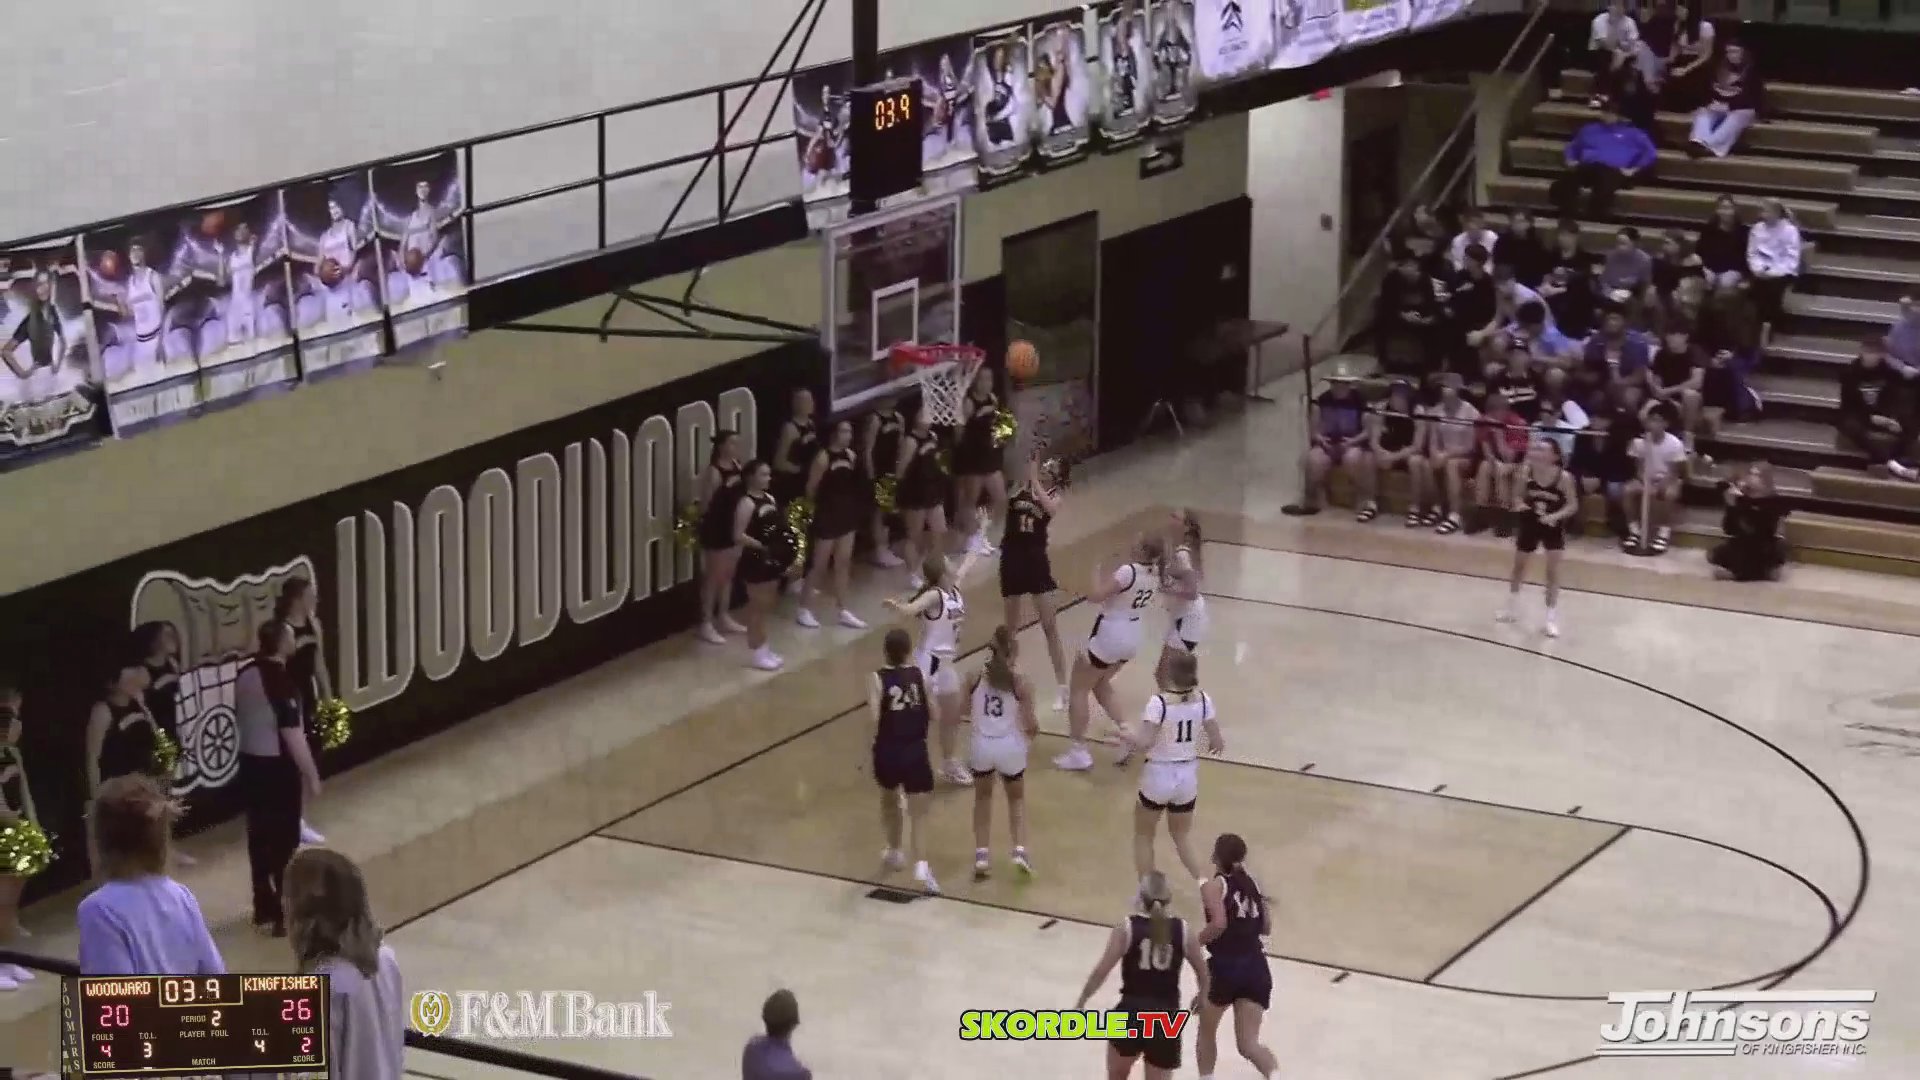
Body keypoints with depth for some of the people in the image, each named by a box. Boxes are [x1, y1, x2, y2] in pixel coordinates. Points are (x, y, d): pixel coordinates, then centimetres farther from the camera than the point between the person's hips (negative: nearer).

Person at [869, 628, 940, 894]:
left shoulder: (878, 679, -8)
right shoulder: (920, 675, -3)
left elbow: (874, 717, -17)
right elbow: (933, 714, 0)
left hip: (887, 751, 1)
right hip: (915, 751, -1)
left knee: (889, 802, 28)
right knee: (918, 813, -1)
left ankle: (895, 852, 44)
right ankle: (921, 866, -18)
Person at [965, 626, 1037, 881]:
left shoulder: (975, 679, -6)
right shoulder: (1020, 683, -12)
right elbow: (1030, 724, -9)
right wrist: (1033, 731, 15)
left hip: (982, 746, 1)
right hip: (1010, 748, -1)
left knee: (983, 797, 26)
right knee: (1016, 798, 23)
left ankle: (981, 855, 18)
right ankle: (1019, 850, 5)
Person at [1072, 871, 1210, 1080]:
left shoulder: (1127, 929, -5)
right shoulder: (1183, 931, 1)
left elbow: (1101, 971, -8)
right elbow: (1202, 973, 12)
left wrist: (1080, 1002, 6)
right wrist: (1201, 997, 33)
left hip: (1132, 1012, -1)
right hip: (1166, 1017, 1)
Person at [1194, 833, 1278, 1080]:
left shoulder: (1214, 885, -4)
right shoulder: (1252, 883, 13)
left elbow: (1219, 923, -20)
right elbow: (1266, 927, 14)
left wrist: (1195, 942, -6)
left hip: (1226, 966, -4)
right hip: (1256, 967, 4)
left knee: (1207, 1030, 22)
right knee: (1248, 1044, -2)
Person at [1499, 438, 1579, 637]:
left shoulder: (1564, 477, -23)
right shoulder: (1525, 473, -16)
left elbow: (1573, 505, -14)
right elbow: (1517, 495, -1)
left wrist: (1556, 516, -29)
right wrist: (1519, 504, -23)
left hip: (1553, 527, -3)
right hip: (1530, 524, 3)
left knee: (1553, 571, -1)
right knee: (1519, 566, 19)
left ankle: (1552, 617, 8)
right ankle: (1512, 607, 41)